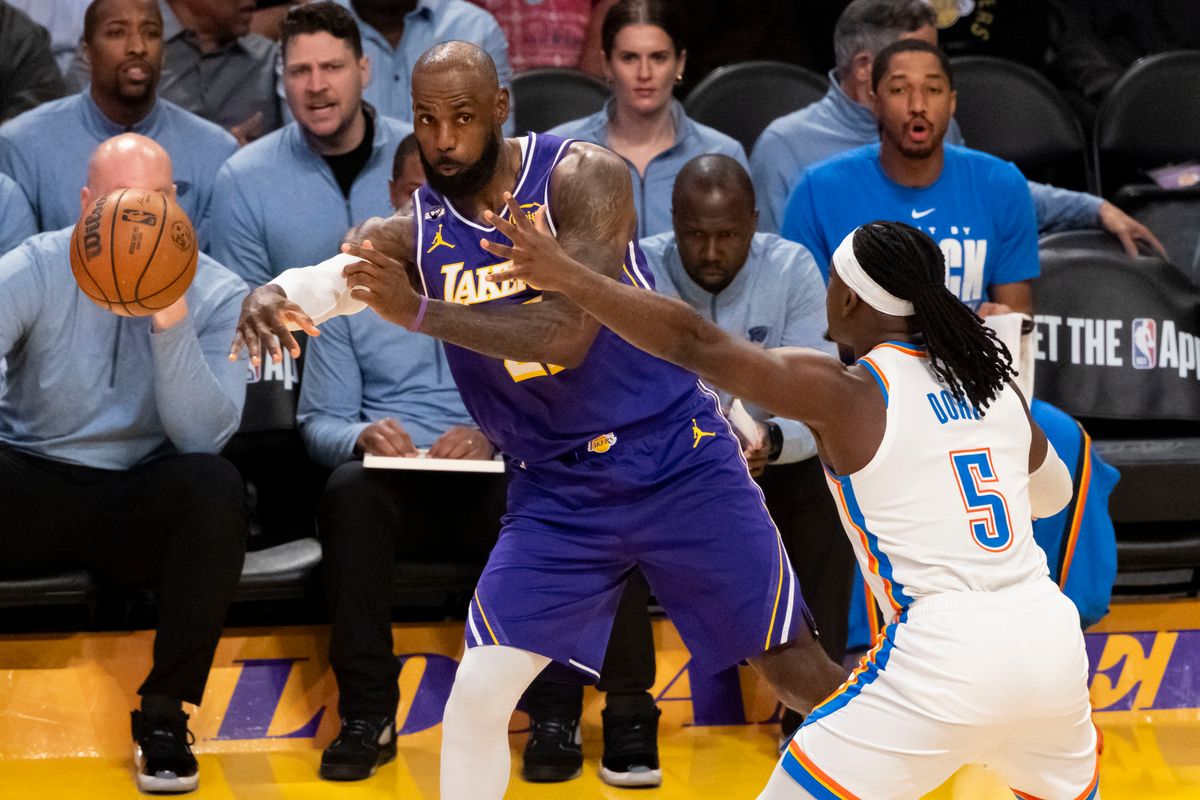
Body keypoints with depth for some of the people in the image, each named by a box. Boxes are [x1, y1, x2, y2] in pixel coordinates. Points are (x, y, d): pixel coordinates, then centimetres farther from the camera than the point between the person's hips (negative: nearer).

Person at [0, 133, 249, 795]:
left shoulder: (216, 294, -4)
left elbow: (202, 436, -16)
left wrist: (172, 325, -28)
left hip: (141, 503, 1)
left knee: (213, 485, -31)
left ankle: (164, 713, -20)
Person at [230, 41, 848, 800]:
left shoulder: (583, 176, -16)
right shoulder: (414, 235, -4)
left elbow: (567, 335, -28)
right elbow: (317, 280, -20)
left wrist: (421, 313, -38)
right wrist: (269, 298, -44)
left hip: (679, 464, -3)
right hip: (558, 492, 3)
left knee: (796, 668, 4)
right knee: (477, 693, -9)